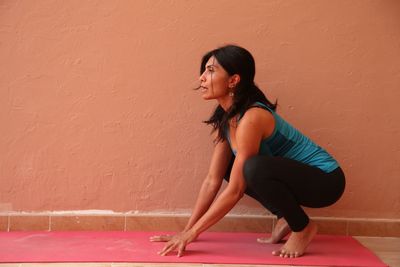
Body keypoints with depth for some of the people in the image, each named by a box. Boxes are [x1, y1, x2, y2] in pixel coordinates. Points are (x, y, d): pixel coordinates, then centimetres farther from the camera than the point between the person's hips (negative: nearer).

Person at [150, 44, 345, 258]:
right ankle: (285, 219, 12)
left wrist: (193, 233, -20)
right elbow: (213, 180, 1)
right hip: (292, 174, 9)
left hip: (324, 180, -9)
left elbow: (235, 191, -26)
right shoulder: (226, 118, -1)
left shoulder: (250, 119, -28)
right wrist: (186, 231, 0)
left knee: (254, 168, -32)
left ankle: (302, 227, -7)